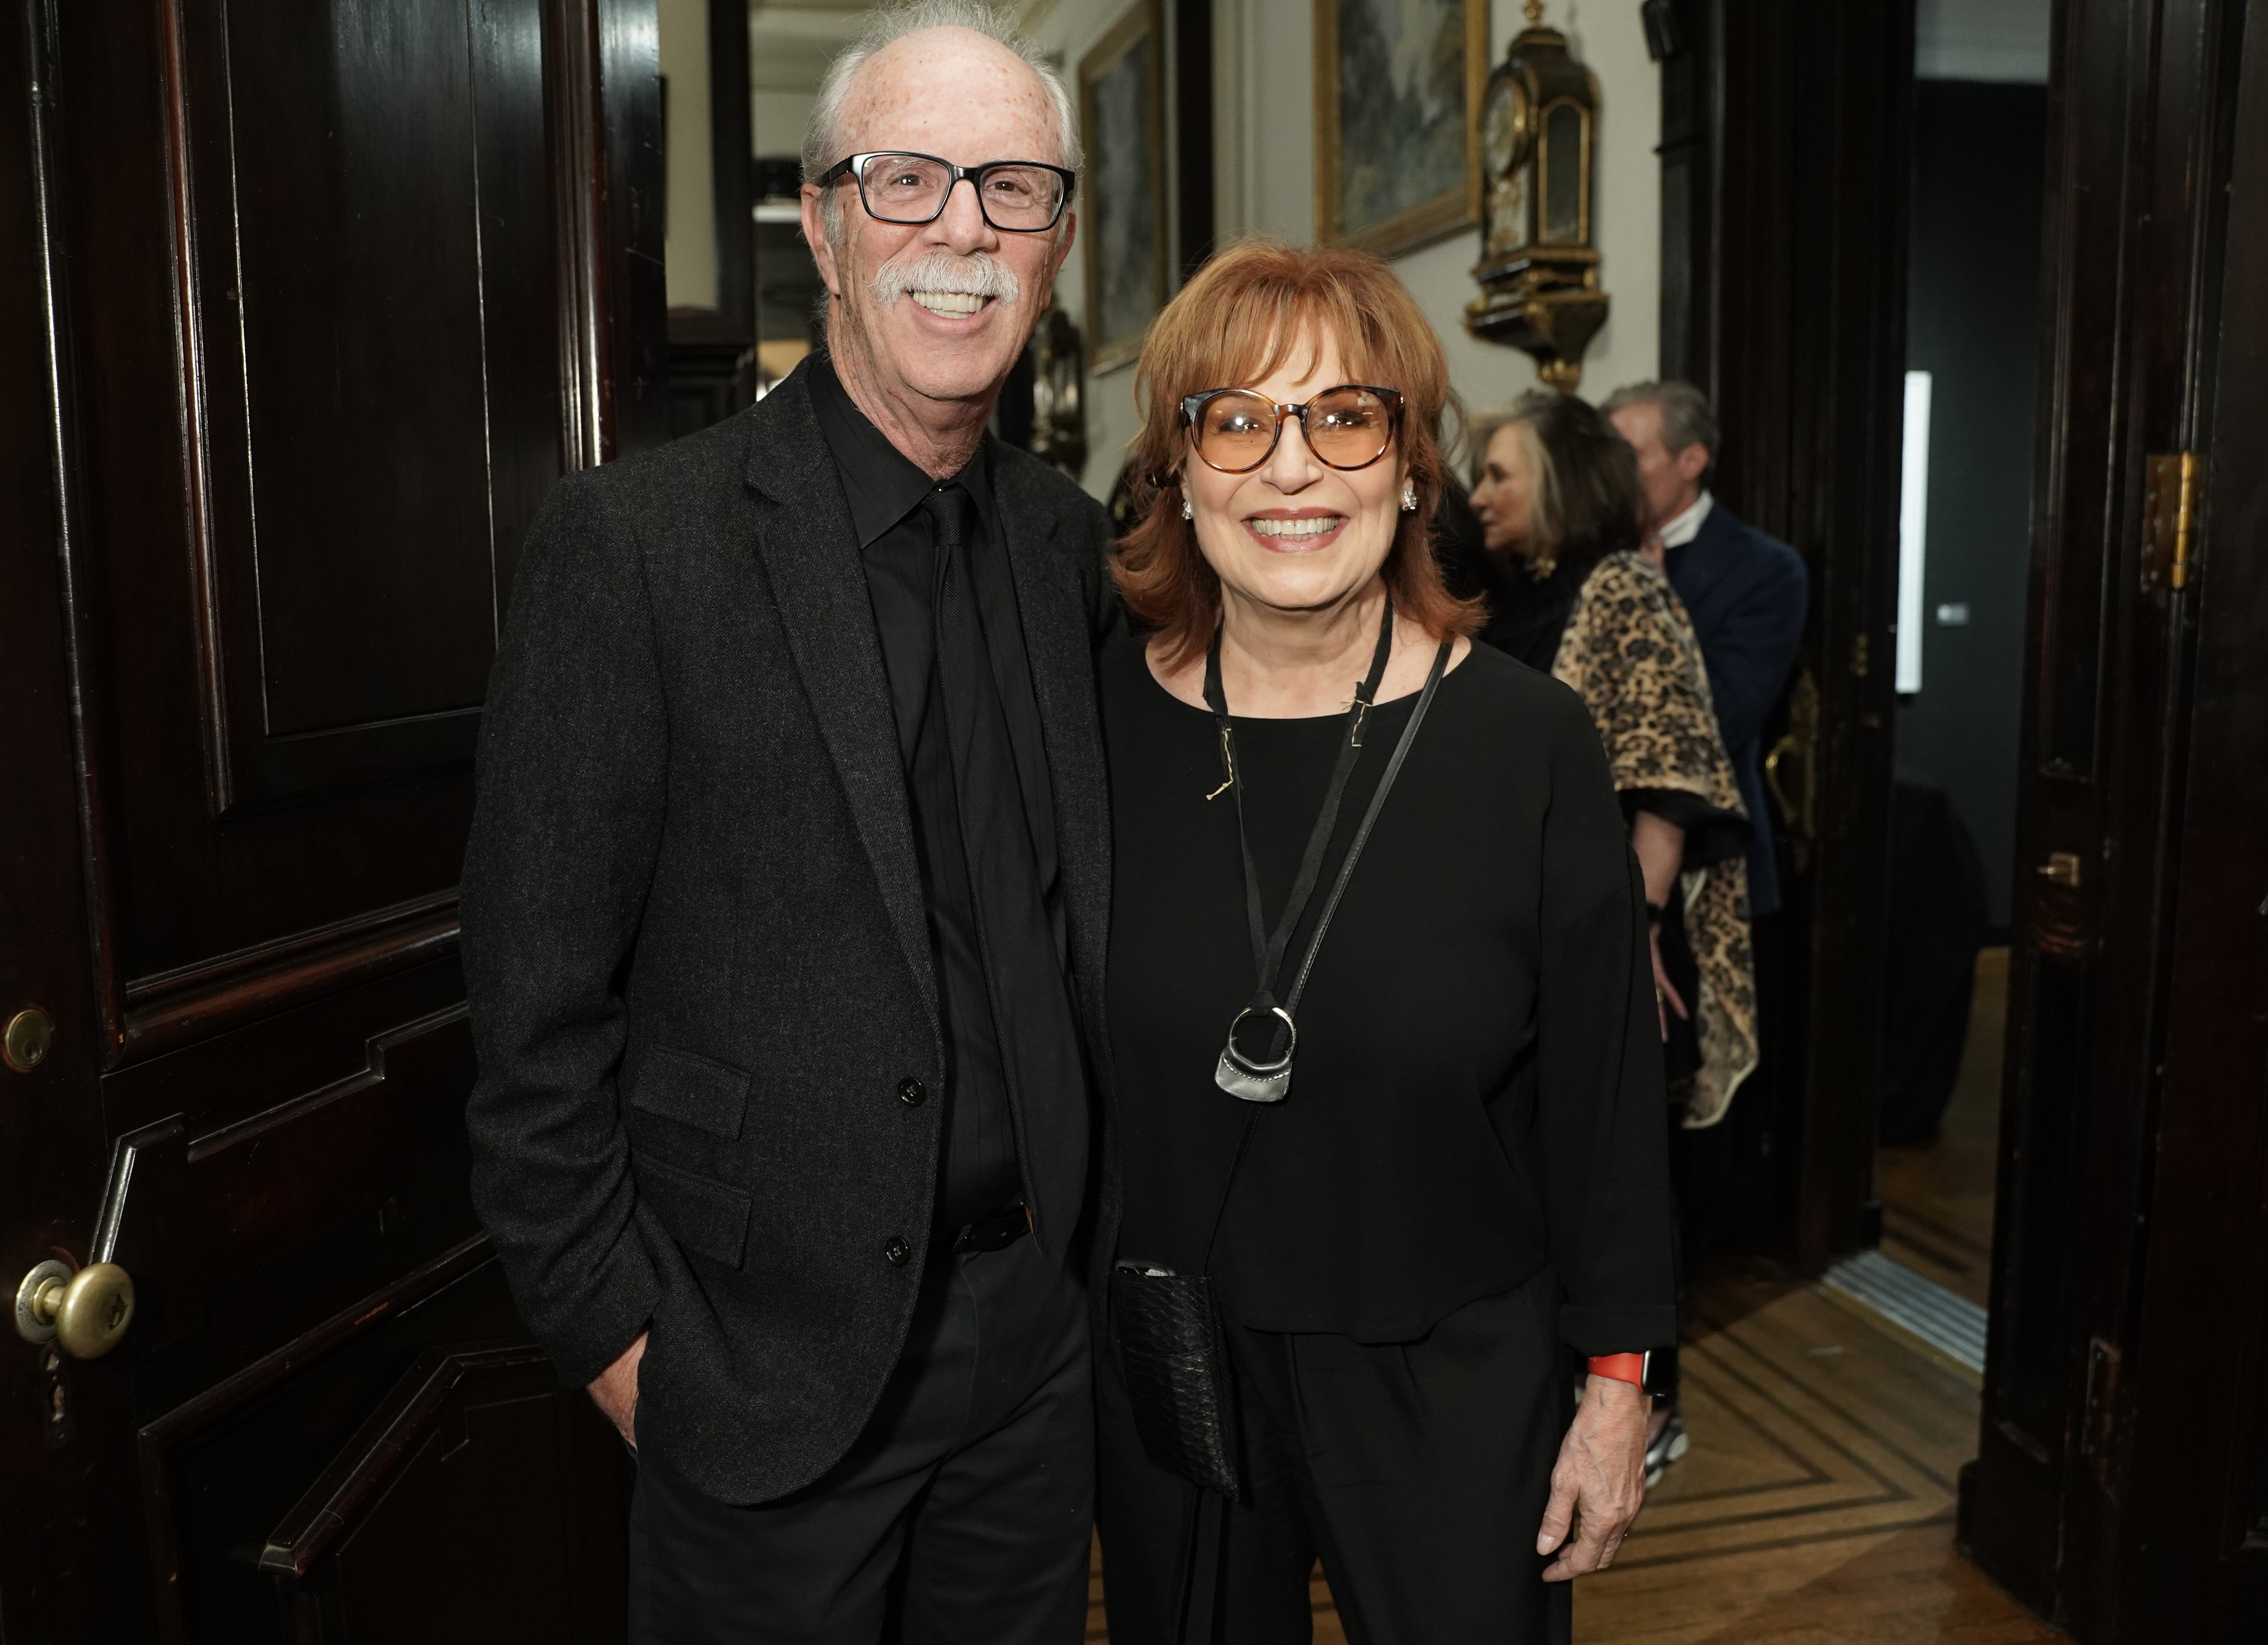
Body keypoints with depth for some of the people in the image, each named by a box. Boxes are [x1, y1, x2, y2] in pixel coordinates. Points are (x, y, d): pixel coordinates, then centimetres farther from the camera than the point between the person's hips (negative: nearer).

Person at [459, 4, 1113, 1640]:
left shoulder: (1072, 542, 2)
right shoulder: (635, 542, -15)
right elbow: (540, 998, -12)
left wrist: (1096, 1237, 7)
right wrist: (614, 1327, -10)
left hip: (1044, 1312, 5)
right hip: (772, 1345, -5)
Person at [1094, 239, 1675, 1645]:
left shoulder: (1532, 741, -11)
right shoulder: (1100, 726, -7)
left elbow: (1606, 1091, -5)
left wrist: (1618, 1383, -1)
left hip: (1454, 1377, -1)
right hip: (1159, 1375, 2)